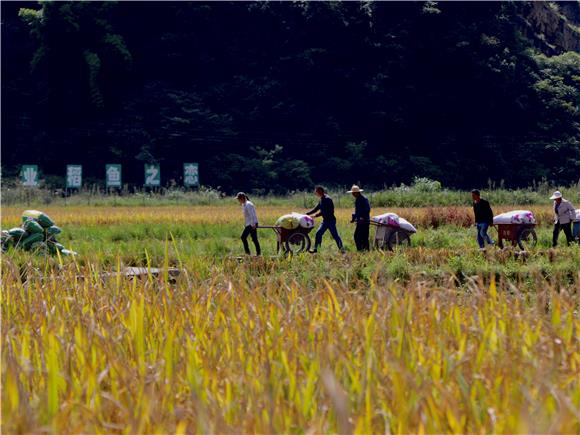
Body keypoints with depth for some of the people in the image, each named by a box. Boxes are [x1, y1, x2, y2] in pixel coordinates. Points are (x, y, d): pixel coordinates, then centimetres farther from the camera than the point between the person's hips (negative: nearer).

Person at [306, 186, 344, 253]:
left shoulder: (327, 199, -16)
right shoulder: (321, 200, 13)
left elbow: (325, 211, -23)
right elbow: (316, 209, 19)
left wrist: (316, 215, -23)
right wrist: (307, 214, 14)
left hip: (331, 220, -9)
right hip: (325, 220, 9)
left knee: (335, 235, -7)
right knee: (318, 233, 7)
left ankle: (342, 249, -3)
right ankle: (315, 249, 12)